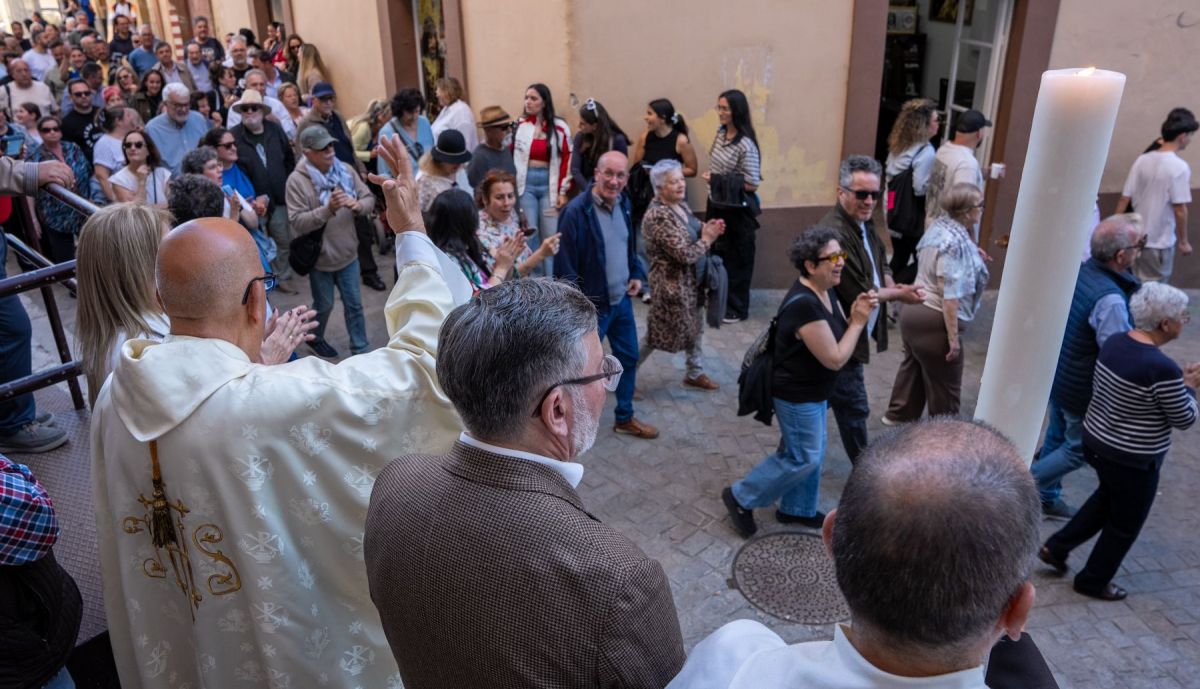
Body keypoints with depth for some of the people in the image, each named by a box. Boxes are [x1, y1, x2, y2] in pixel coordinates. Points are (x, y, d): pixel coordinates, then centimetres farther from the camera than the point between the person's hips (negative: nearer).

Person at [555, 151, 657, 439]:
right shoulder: (576, 211, -22)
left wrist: (636, 274, 6)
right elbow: (565, 266, -21)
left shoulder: (623, 203, 3)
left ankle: (625, 418, 36)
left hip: (621, 299, 8)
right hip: (591, 305, -8)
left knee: (629, 358, 18)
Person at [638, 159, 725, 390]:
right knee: (660, 333, 5)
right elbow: (684, 254, -29)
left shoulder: (681, 205, 3)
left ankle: (695, 373, 38)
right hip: (673, 284, -9)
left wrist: (707, 229, -3)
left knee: (694, 327, 20)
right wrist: (708, 239, -15)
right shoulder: (658, 216, -26)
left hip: (692, 280, 9)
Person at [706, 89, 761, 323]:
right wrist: (712, 180, 5)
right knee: (717, 252, 18)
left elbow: (752, 184, -21)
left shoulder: (746, 145, -22)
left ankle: (738, 307, 20)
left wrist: (718, 180, -20)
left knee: (737, 258, 6)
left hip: (737, 209, -8)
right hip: (716, 203, 8)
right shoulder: (721, 132, 2)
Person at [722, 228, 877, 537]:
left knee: (813, 452, 21)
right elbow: (835, 359, -28)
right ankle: (741, 497, 18)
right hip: (798, 395, -9)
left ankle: (797, 509, 39)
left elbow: (840, 333, 8)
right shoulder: (804, 305, -31)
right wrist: (859, 322, -18)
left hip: (813, 391, 10)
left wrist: (856, 314, -12)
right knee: (803, 458, 4)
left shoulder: (825, 291, -2)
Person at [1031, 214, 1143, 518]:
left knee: (1057, 436, 23)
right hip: (1083, 389, -8)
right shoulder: (1110, 300, -32)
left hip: (1058, 375, 8)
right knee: (1078, 449, 12)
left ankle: (1048, 498, 38)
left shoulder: (1079, 271, -7)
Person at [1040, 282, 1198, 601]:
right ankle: (1094, 581, 34)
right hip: (1134, 460, -7)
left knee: (1108, 497, 32)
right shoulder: (1162, 369, -28)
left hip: (1095, 439, 7)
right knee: (1126, 523, 16)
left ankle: (1057, 547, 33)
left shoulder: (1114, 342, -5)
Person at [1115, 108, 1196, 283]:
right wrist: (1183, 241, -5)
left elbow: (1124, 199, 0)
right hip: (1160, 241, -5)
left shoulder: (1142, 160, -1)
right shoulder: (1179, 167, -16)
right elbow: (1180, 209, -16)